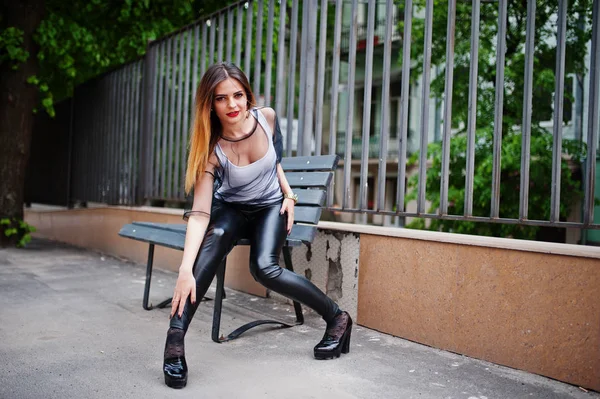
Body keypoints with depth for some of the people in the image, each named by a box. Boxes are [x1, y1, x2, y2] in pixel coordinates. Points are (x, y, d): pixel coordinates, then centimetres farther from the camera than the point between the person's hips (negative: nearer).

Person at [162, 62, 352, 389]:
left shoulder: (267, 118, -18)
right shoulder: (211, 148, -24)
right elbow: (200, 212, -33)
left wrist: (288, 194, -5)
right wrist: (185, 269, -44)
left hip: (271, 206, 0)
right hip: (231, 209, 0)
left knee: (264, 267, -28)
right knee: (216, 236, -36)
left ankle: (337, 318, -9)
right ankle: (174, 340, -37)